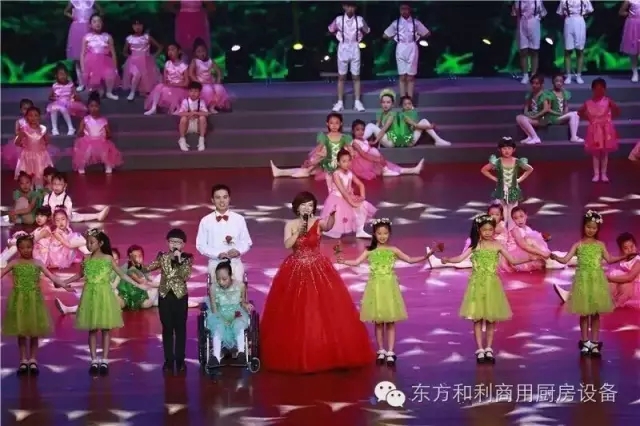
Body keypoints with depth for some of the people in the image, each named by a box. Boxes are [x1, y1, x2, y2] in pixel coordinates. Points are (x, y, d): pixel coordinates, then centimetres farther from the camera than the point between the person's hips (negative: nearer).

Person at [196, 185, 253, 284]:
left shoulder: (239, 219, 4)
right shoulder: (206, 221, 2)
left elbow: (247, 242, 9)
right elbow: (201, 245, 2)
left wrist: (238, 251, -13)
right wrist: (218, 254, -14)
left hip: (235, 263, 1)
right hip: (215, 263, 0)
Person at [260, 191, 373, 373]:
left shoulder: (318, 223, -4)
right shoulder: (290, 225, 1)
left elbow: (328, 226, -28)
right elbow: (287, 245, -11)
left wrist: (332, 215, -48)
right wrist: (299, 231, -18)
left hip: (318, 270, -1)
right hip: (296, 271, 1)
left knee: (324, 310, -3)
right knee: (296, 313, 3)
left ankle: (326, 353, 7)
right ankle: (297, 356, 14)